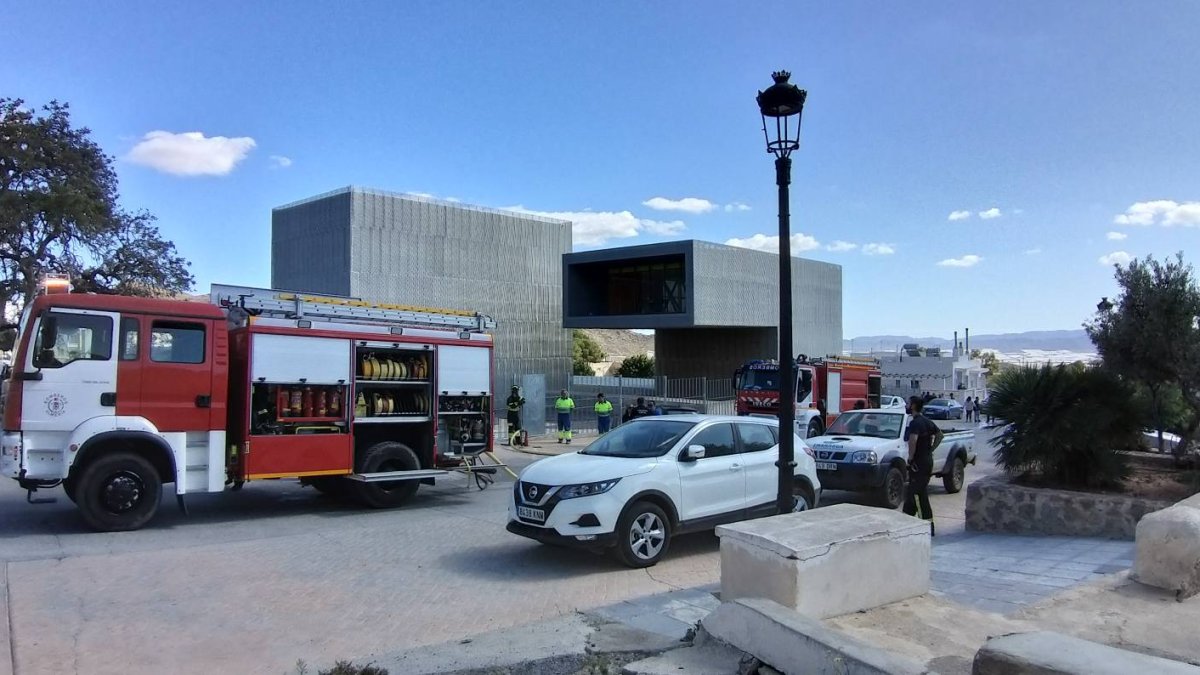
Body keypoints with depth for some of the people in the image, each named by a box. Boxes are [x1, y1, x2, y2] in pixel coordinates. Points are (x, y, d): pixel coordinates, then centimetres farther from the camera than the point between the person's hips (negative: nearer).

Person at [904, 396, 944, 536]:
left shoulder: (915, 422, -17)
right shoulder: (927, 421, 12)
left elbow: (913, 440, -34)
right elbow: (940, 434, 24)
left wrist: (910, 458, -24)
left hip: (918, 463, -9)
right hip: (927, 460, 9)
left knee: (919, 495, -5)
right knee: (912, 493, 17)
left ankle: (928, 526, -4)